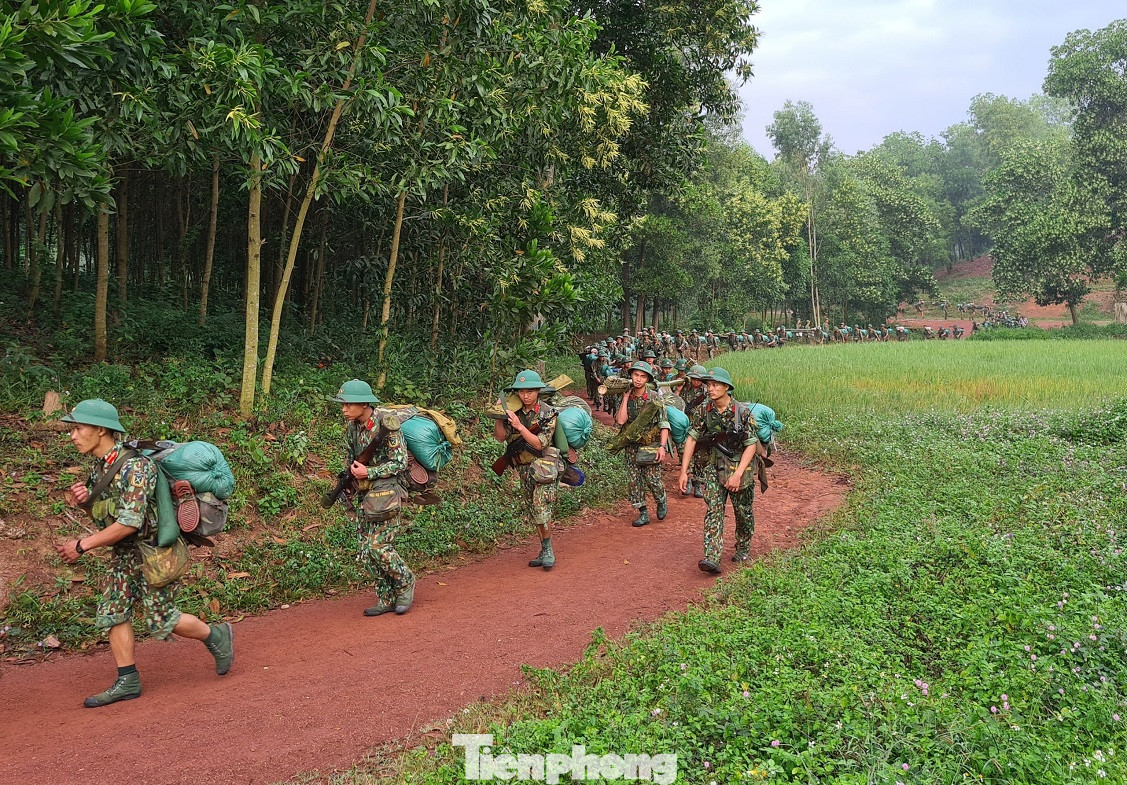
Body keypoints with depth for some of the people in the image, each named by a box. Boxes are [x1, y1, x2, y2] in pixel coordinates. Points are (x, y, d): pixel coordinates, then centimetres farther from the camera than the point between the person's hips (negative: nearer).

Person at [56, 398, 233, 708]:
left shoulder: (134, 466, -26)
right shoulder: (100, 466, 3)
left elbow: (129, 523, -29)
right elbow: (104, 512, 14)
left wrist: (82, 545, -21)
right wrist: (85, 500, -8)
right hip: (124, 553, 9)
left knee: (159, 620, -2)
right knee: (113, 612, 6)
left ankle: (217, 637, 20)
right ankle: (127, 682, 15)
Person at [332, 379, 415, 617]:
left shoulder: (387, 425, -16)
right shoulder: (352, 425, 5)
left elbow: (400, 463, -15)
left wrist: (368, 472, -18)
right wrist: (352, 471, 4)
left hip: (386, 492, -8)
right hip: (365, 494, 8)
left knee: (379, 546, -12)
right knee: (366, 550, 6)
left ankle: (405, 582, 14)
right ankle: (386, 599, 17)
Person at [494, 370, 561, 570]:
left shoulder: (547, 413, -11)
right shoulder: (514, 411, 3)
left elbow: (539, 444, -18)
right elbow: (501, 437, 0)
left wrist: (520, 426, -25)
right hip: (524, 469, 6)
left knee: (541, 509, -16)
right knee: (532, 513, 11)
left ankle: (548, 550, -1)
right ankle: (545, 552, 22)